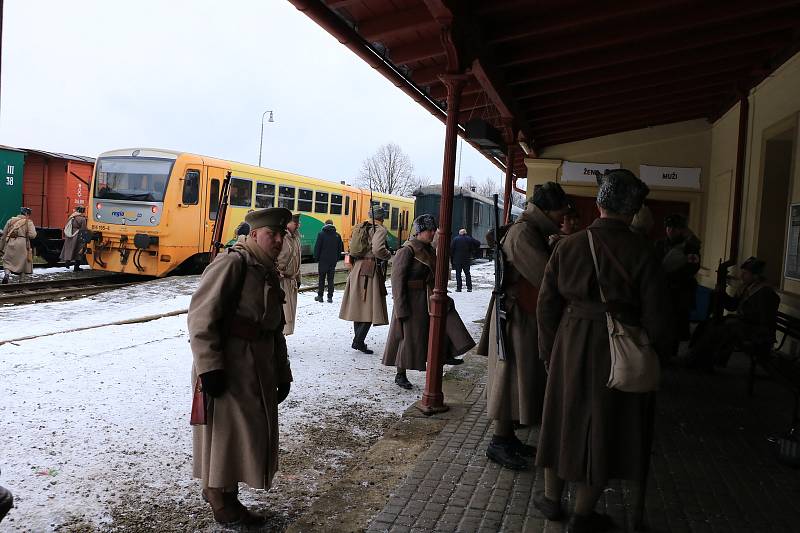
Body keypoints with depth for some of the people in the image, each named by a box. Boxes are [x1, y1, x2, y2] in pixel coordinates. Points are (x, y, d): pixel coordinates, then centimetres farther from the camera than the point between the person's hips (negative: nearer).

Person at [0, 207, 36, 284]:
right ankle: (21, 280, 13)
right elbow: (32, 235, -10)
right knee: (23, 263, 12)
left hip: (10, 244, 2)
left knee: (7, 261, 13)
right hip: (22, 244, -2)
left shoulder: (11, 220, 14)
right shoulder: (28, 222, 3)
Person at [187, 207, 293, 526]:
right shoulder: (232, 264, -13)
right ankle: (220, 496, 23)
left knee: (252, 432, 16)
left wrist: (282, 374, 19)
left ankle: (222, 494, 34)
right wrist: (209, 367, -24)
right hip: (227, 369, -9)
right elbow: (201, 315, -20)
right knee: (227, 432, 3)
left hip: (258, 370, 9)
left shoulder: (269, 273, 15)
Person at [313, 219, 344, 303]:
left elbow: (317, 247, -7)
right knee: (330, 279, 6)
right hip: (333, 261, 3)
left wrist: (316, 258, 2)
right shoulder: (337, 235, 3)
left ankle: (320, 296, 8)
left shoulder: (321, 234, -8)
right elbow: (340, 248, 8)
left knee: (321, 278, 6)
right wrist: (337, 258, 16)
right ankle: (330, 297, 5)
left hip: (323, 260, -3)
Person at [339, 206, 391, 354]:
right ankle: (358, 341, -8)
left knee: (359, 306, 13)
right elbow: (377, 249, -25)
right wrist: (389, 254, -7)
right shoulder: (380, 230, -10)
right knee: (370, 307, -2)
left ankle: (358, 339, 21)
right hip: (371, 271, -8)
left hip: (358, 268, 8)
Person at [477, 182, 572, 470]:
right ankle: (499, 443, 9)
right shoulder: (523, 232, -18)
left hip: (526, 316, 10)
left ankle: (507, 437, 25)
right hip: (517, 317, -10)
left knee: (523, 378, 14)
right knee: (512, 377, -2)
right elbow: (545, 276, -22)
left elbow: (539, 271, 15)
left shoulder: (533, 231, 13)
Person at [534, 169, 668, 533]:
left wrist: (549, 350, 10)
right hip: (618, 352, -2)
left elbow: (547, 304, 0)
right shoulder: (641, 253, -11)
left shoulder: (569, 246, -4)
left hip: (571, 346, 3)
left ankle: (551, 498, 33)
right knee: (604, 426, 12)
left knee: (564, 417, 18)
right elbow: (653, 315, -9)